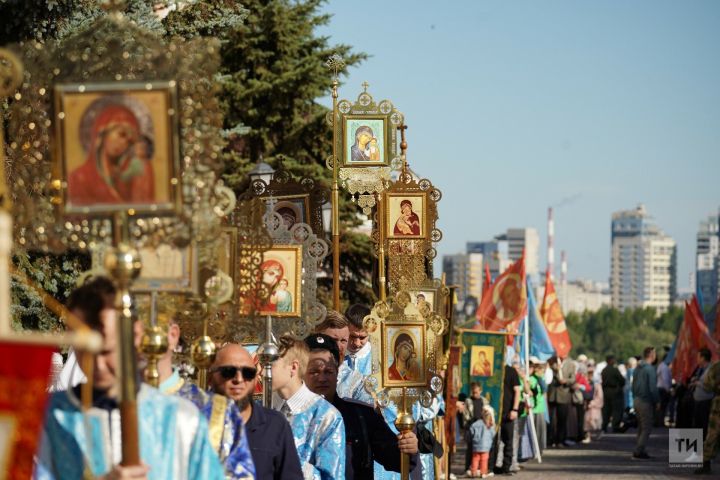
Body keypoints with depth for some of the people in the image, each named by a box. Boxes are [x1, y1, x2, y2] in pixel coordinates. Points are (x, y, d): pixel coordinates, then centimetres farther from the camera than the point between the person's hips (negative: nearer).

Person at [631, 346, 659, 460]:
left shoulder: (638, 368, 10)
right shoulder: (649, 369, -16)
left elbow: (634, 385, 15)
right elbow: (652, 388, -20)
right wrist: (657, 401, -9)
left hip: (637, 400, 9)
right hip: (645, 402, -9)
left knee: (641, 428, 17)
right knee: (646, 428, -2)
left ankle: (638, 451, 20)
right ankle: (639, 451, -5)